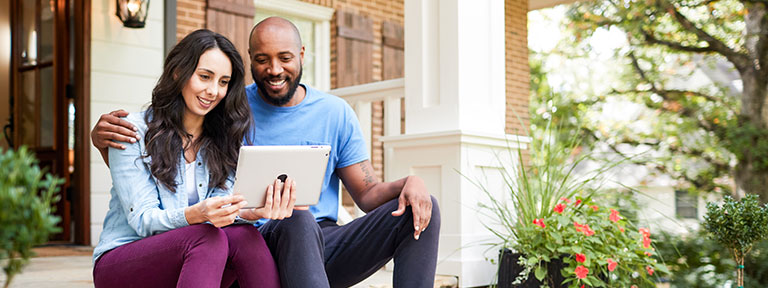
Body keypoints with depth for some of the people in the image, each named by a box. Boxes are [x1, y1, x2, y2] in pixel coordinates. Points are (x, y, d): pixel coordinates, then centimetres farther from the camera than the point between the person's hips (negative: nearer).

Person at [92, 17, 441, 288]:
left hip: (322, 246, 3)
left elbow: (368, 194, 9)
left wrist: (409, 183, -14)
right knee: (296, 218, -37)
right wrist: (102, 136, -14)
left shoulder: (336, 114, 9)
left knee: (422, 209, -18)